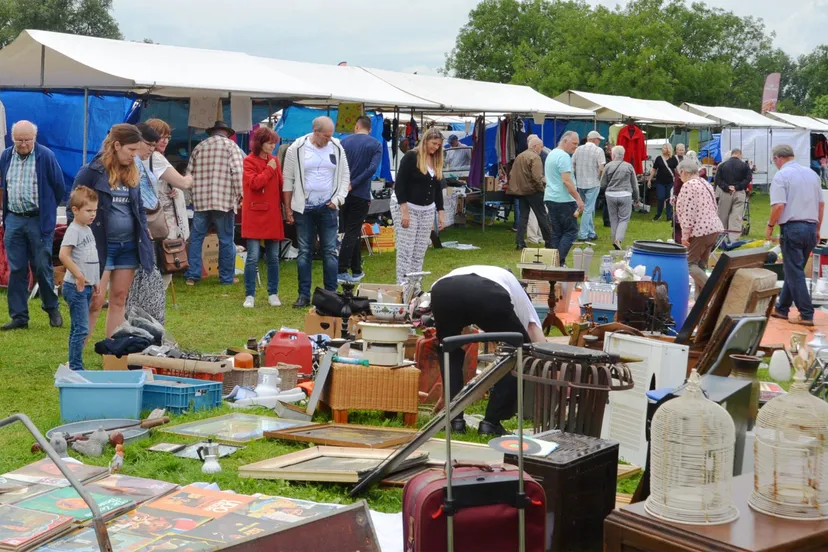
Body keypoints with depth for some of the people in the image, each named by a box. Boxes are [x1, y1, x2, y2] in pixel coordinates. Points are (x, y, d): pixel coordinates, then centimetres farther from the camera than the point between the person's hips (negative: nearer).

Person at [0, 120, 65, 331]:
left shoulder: (46, 156, -8)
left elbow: (59, 187, -1)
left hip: (39, 220, -4)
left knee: (42, 268, 2)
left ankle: (52, 310, 20)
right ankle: (19, 317, 10)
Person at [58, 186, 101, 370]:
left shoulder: (88, 229, 14)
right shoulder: (74, 230, -14)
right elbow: (63, 255, -25)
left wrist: (96, 281, 21)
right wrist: (79, 276, -23)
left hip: (86, 287, 9)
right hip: (76, 287, -9)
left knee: (78, 328, 14)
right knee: (81, 328, -10)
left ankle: (74, 365, 20)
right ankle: (75, 367, -5)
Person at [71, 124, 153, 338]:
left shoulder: (132, 173, 10)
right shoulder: (92, 172, -10)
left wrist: (144, 233, 10)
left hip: (129, 245, 6)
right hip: (100, 245, -6)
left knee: (119, 300, 10)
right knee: (95, 302, -6)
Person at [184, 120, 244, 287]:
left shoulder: (199, 147, 12)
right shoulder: (230, 145, 0)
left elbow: (189, 172, 11)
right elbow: (237, 172, -11)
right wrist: (239, 195, -2)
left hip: (200, 200, 4)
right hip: (224, 200, -3)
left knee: (196, 238, 10)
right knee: (226, 240, 4)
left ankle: (192, 275, 8)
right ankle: (227, 277, 9)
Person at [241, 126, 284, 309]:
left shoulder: (274, 160, 11)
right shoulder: (249, 161, -4)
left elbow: (281, 185, 14)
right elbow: (254, 183, -18)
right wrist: (269, 170, -11)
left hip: (273, 216, 5)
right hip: (255, 216, -5)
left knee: (273, 257, 8)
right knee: (253, 257, -5)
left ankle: (273, 294, 18)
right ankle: (249, 296, 4)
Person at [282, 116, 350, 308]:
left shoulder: (337, 148, 3)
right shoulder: (297, 148, -4)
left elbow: (345, 176, 9)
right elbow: (288, 179, 0)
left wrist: (338, 199, -4)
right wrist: (288, 209, -1)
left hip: (328, 208, 1)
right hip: (304, 209, -1)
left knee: (330, 252, 2)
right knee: (304, 252, 4)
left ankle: (331, 294, 9)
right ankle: (304, 295, 11)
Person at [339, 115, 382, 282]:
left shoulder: (344, 141, 3)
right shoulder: (376, 145, -2)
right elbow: (372, 168, -15)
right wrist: (353, 184, -14)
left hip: (343, 193, 3)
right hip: (360, 194, -3)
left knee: (352, 232, 14)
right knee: (352, 233, 1)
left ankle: (357, 271, 19)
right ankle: (341, 270, -4)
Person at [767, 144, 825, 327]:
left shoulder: (781, 176, -8)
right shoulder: (811, 173, 12)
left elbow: (779, 205, -17)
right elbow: (821, 204, 15)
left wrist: (770, 225, -3)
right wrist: (817, 229, 23)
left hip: (792, 228, -7)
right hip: (811, 228, 7)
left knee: (795, 272, -1)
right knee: (795, 270, 16)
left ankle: (806, 315, -4)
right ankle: (782, 308, 24)